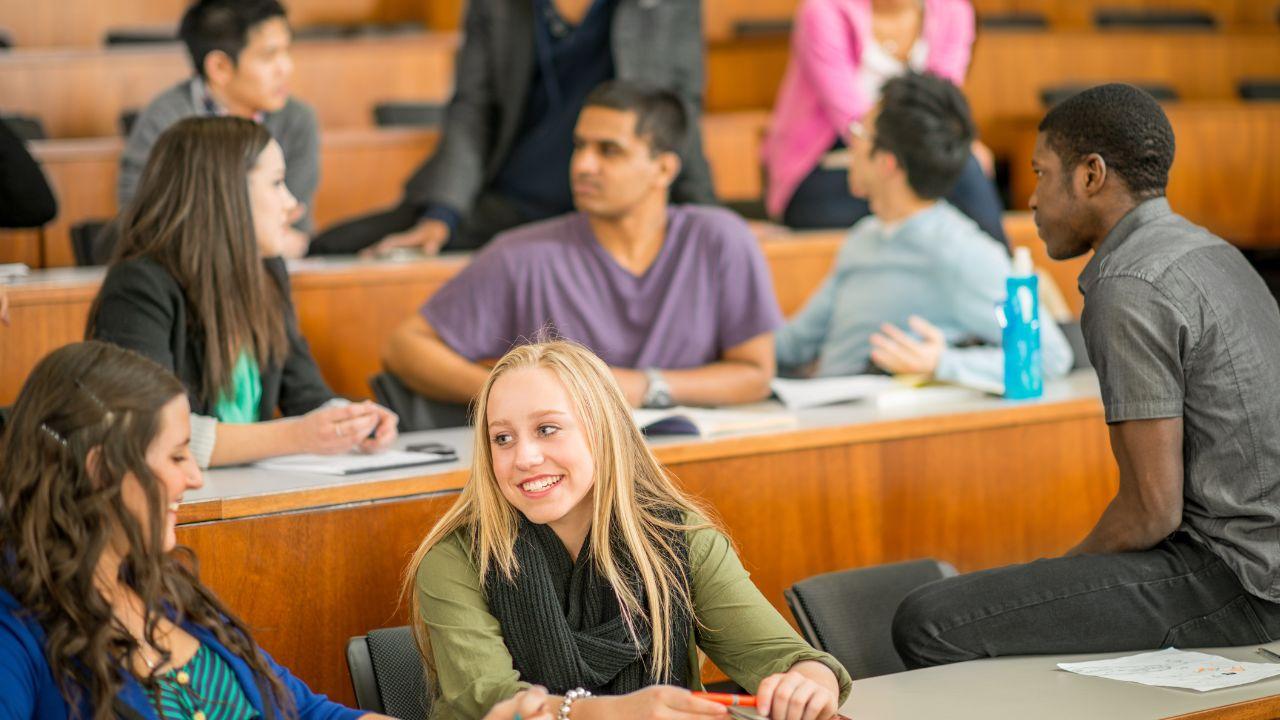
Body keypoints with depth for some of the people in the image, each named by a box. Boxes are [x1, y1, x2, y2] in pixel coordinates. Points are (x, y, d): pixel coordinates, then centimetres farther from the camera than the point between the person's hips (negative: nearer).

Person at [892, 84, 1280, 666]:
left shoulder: (1127, 288, -17)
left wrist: (1065, 570, 0)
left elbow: (1153, 508, -19)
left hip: (1230, 580, -11)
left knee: (929, 626, -16)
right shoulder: (1210, 252, 15)